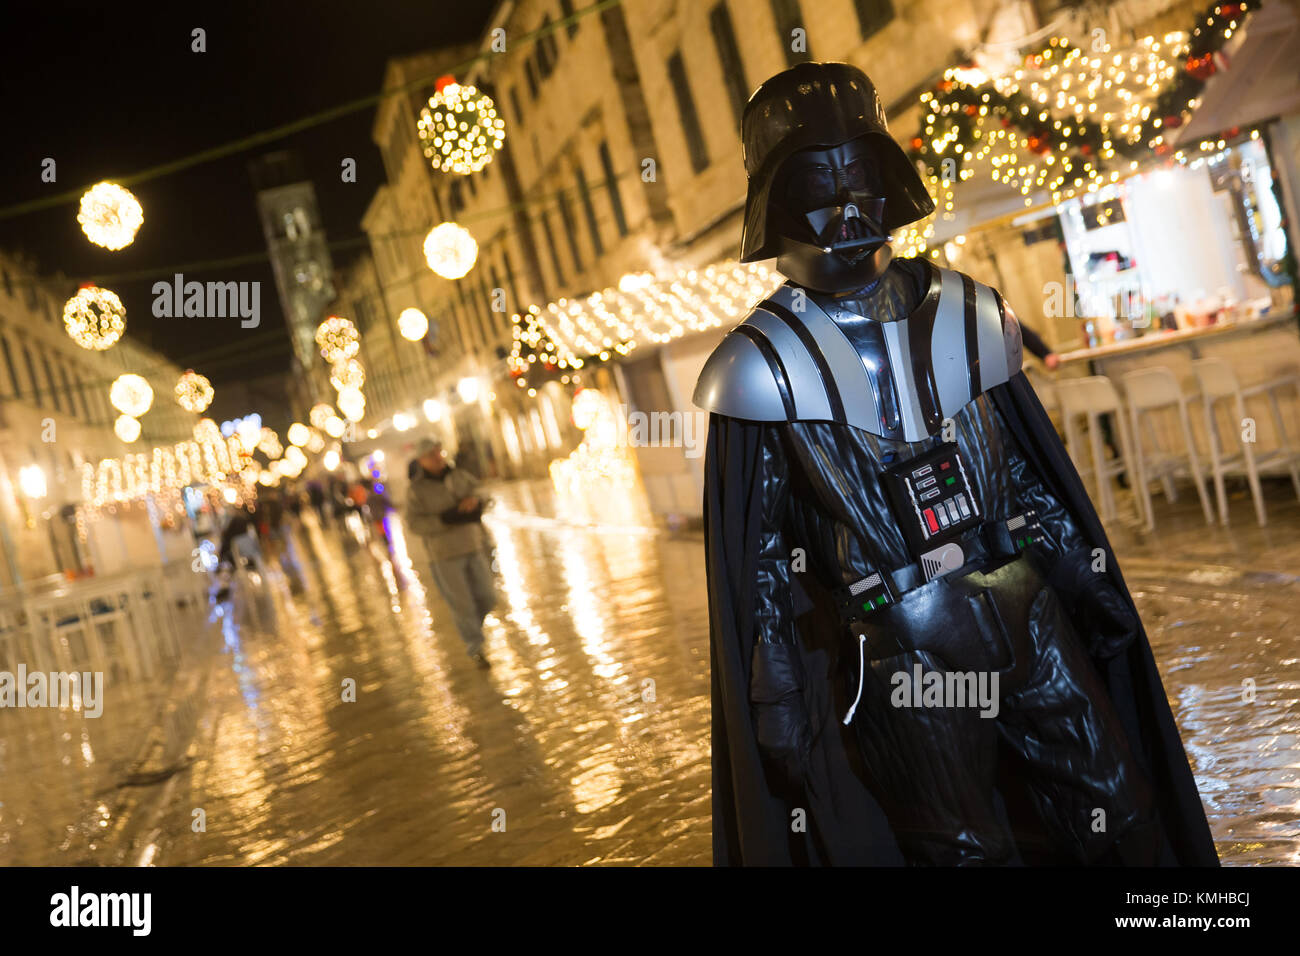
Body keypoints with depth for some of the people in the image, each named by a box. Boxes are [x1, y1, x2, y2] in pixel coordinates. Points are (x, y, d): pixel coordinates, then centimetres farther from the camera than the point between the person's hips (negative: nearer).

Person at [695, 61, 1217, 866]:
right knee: (968, 852, 6)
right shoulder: (765, 366, -7)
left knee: (1124, 819, 9)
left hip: (1029, 622, 4)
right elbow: (756, 559, -5)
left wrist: (1095, 594, 13)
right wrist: (782, 701, -7)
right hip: (899, 658, -4)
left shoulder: (963, 315, 6)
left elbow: (1038, 476, 13)